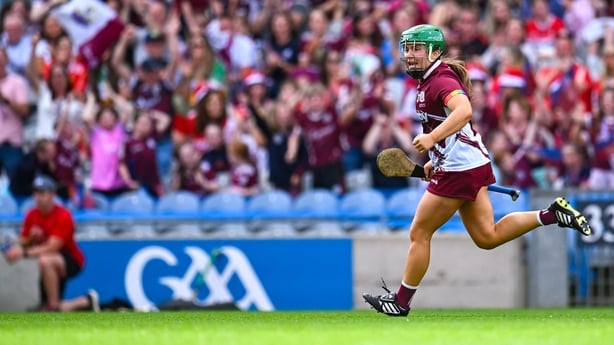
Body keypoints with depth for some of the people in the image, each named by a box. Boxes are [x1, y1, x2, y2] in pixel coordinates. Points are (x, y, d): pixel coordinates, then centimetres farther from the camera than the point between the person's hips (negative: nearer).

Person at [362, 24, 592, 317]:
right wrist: (435, 162, 24)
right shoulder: (429, 81, 14)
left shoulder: (441, 81, -17)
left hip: (460, 171, -10)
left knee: (419, 234, -1)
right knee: (487, 237, 13)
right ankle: (552, 214, 12)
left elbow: (463, 110, -37)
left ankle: (401, 302, 8)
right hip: (472, 164, 10)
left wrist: (432, 138, -48)